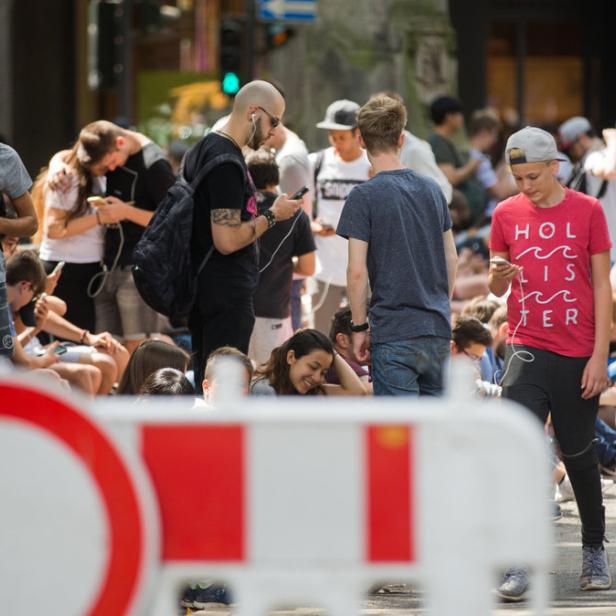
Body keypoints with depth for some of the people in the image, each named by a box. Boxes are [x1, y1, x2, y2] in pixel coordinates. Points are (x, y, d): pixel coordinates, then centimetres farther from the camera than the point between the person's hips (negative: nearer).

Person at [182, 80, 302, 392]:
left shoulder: (203, 150, 13)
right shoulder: (227, 164, -19)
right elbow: (227, 240, -23)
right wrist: (271, 216, -12)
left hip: (204, 290, 10)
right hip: (228, 294, -10)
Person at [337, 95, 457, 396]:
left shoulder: (363, 197, -9)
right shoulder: (432, 189, 8)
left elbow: (357, 272, -12)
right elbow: (451, 260, 13)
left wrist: (359, 327, -2)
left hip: (393, 332, -5)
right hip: (438, 329, 5)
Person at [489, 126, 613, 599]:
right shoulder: (507, 214, 5)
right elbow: (497, 288, 12)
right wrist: (499, 276, -13)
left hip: (577, 355, -1)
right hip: (527, 349, 1)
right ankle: (518, 564, -15)